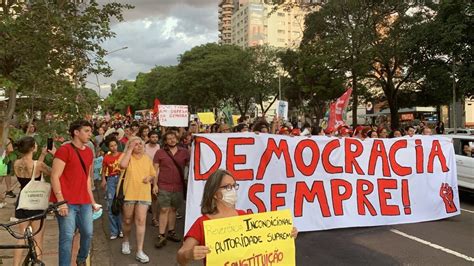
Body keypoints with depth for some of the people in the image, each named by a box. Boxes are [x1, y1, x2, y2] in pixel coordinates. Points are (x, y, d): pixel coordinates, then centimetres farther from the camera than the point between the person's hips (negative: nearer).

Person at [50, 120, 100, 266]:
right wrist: (61, 201, -18)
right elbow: (54, 177, -12)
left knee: (88, 233, 9)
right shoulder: (64, 150, -8)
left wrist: (92, 201, 18)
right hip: (67, 202, -6)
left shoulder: (89, 152, 13)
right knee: (67, 236, -5)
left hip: (84, 202, 7)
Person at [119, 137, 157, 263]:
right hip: (129, 194, -2)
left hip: (144, 195, 2)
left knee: (141, 221, -4)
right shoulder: (127, 156, -3)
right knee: (127, 221, 13)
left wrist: (151, 178, -6)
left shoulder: (147, 159, 9)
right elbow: (123, 165, -27)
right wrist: (130, 149, -19)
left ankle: (139, 251, 0)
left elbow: (154, 174, 18)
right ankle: (126, 241, 40)